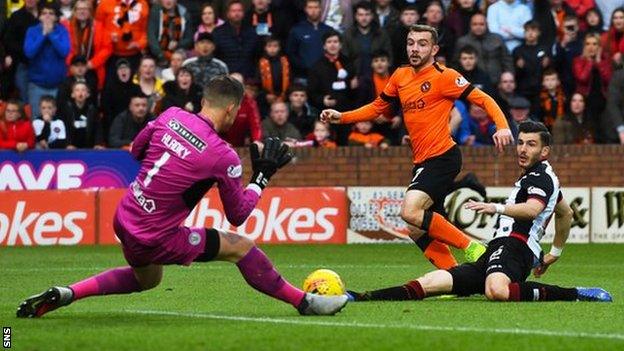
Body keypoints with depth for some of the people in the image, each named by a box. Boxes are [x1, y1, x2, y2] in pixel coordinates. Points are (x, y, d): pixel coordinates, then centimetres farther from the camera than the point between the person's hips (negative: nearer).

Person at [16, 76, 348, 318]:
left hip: (123, 219, 7)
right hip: (155, 238, -7)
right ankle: (304, 302, 11)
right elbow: (238, 215, -4)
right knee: (242, 247, 1)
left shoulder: (171, 116, -3)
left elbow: (136, 149, 15)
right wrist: (262, 176, 5)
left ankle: (63, 294, 25)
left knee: (146, 279, 34)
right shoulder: (223, 156, -17)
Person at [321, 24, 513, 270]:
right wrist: (341, 117, 13)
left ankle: (470, 247, -14)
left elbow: (483, 100, -9)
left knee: (410, 212, -24)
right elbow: (377, 107, 25)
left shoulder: (443, 76, -8)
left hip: (442, 156, -8)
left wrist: (502, 126, -26)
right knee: (418, 232, 6)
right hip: (422, 162, 8)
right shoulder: (400, 76, 13)